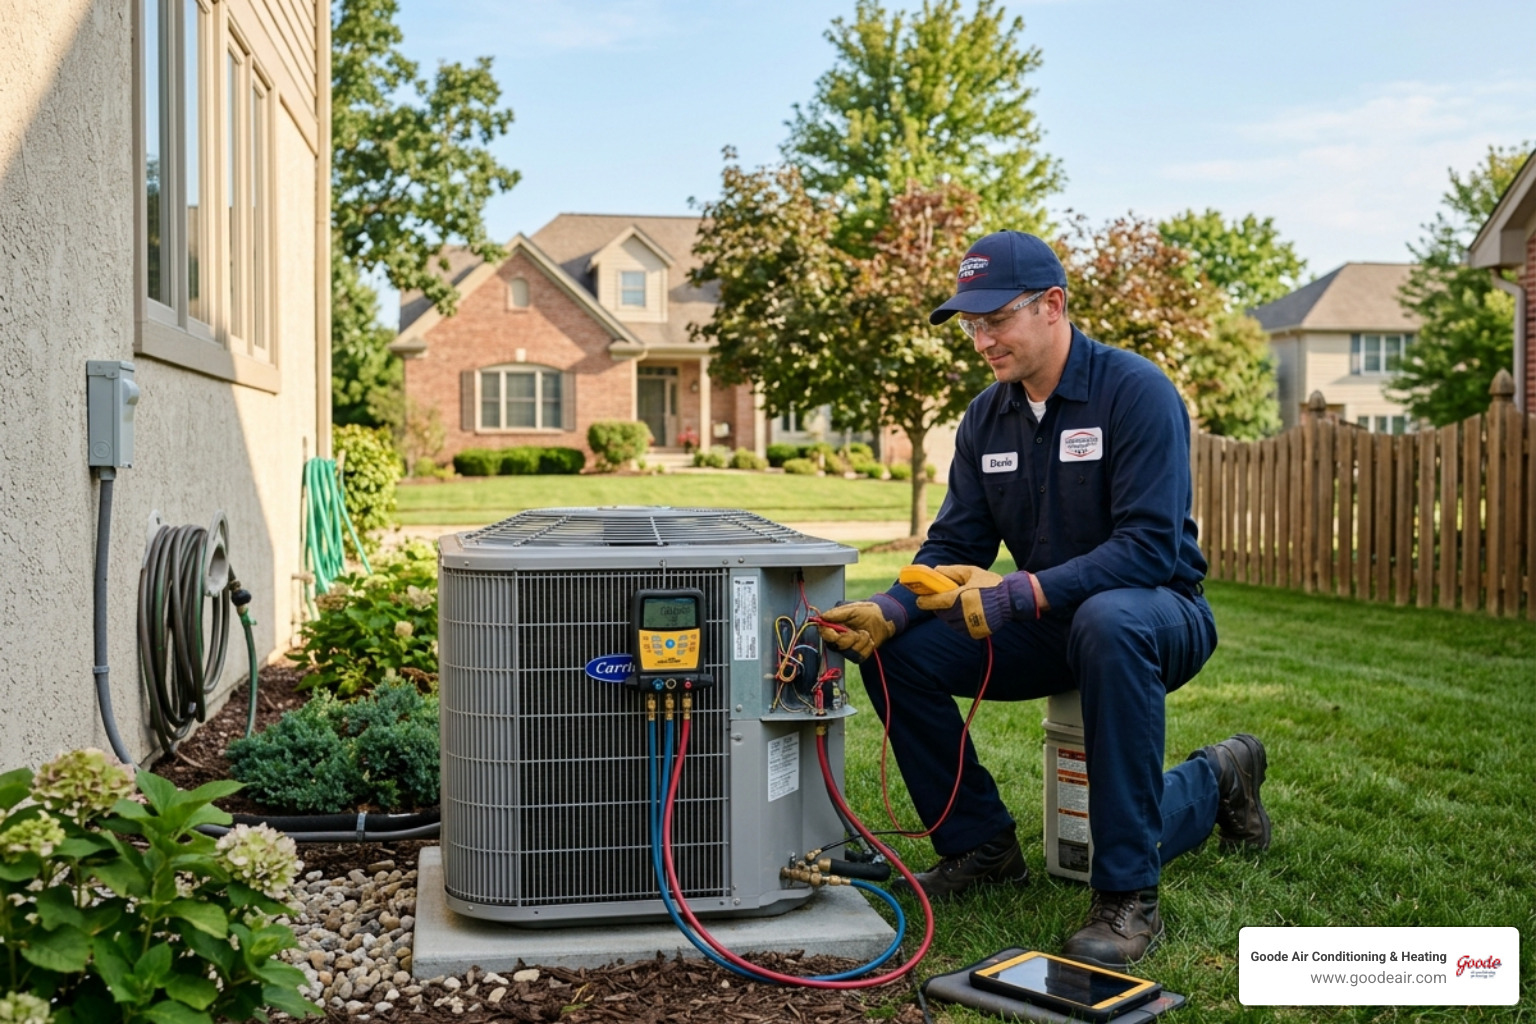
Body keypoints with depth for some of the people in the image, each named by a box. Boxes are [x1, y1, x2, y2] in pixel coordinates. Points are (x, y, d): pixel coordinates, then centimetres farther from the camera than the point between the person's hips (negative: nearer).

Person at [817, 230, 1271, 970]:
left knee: (1107, 622, -41)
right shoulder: (987, 417, 3)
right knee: (897, 647, -12)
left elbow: (1150, 547, -26)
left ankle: (1126, 893, -30)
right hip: (1049, 626, 6)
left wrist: (1022, 593, -35)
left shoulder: (1135, 391, -17)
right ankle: (979, 845, 4)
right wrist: (887, 610, -18)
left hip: (1157, 613, -6)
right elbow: (953, 549, 2)